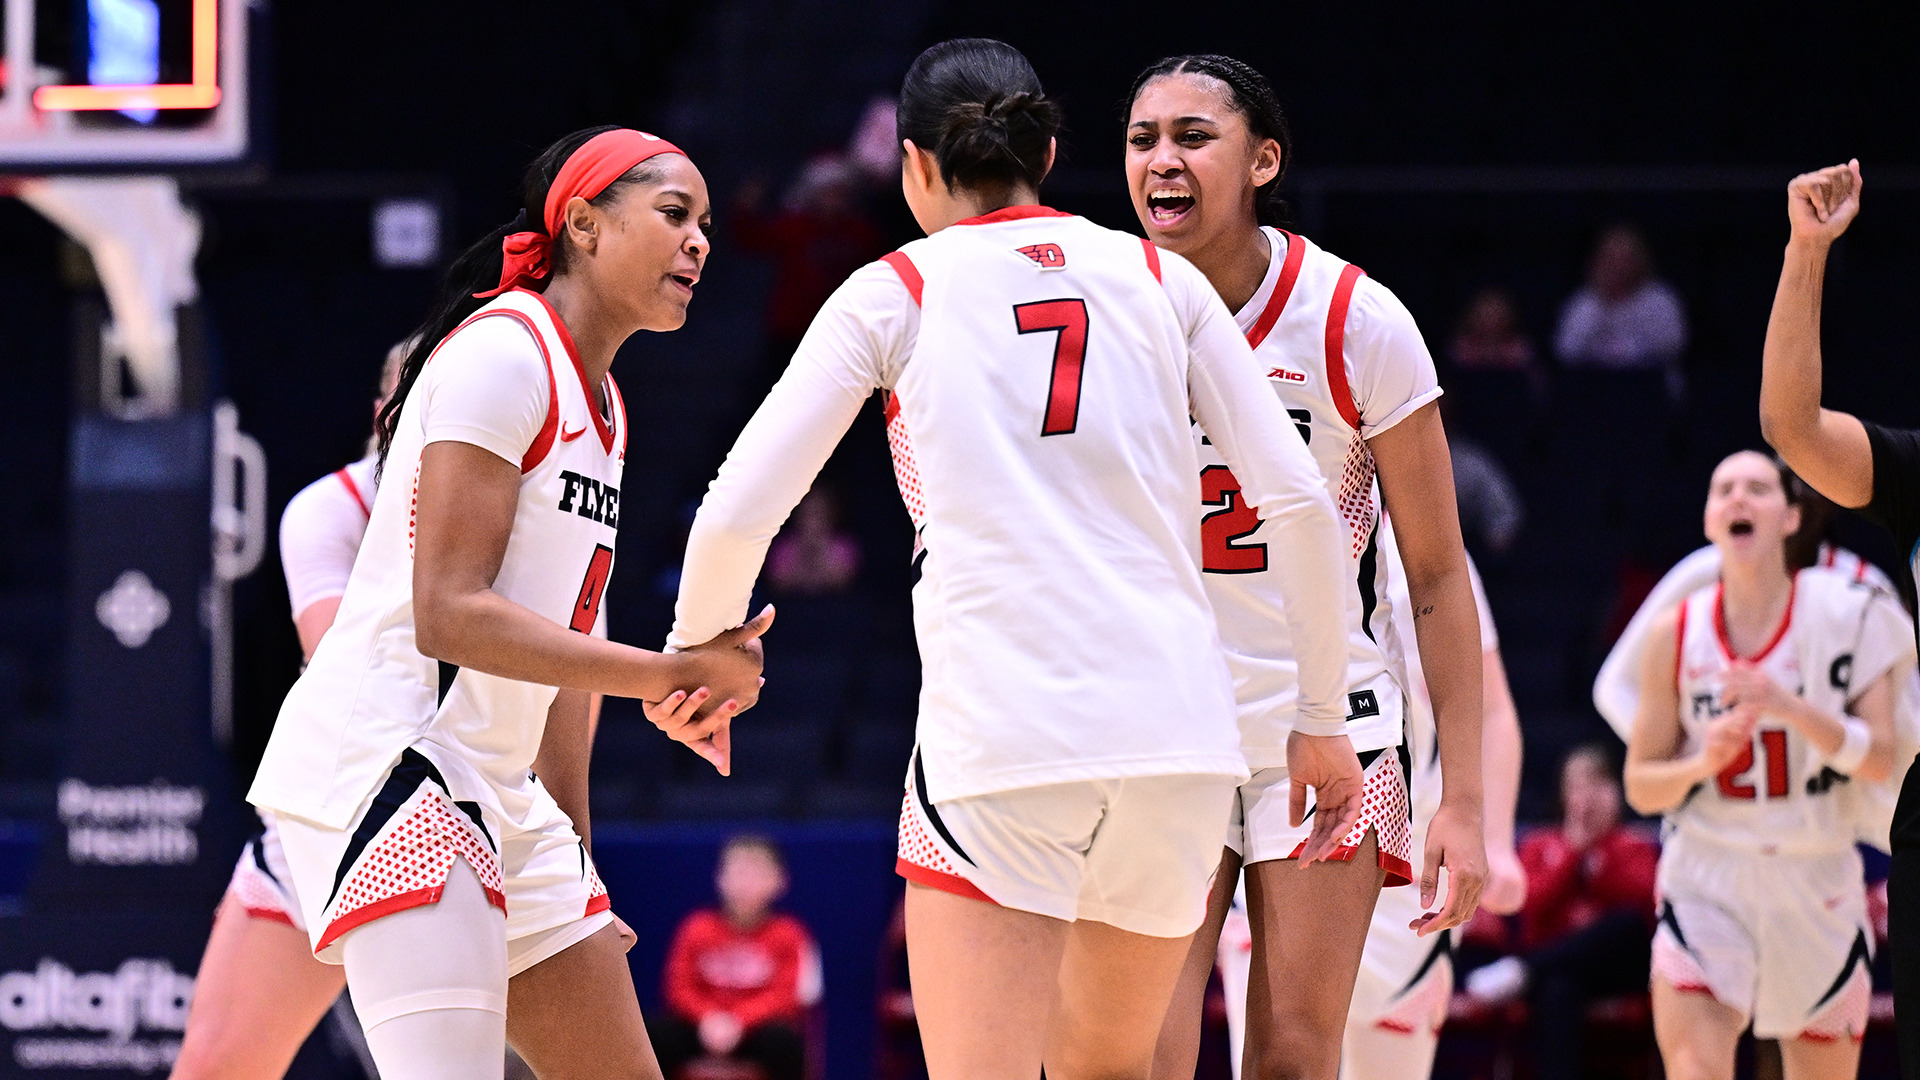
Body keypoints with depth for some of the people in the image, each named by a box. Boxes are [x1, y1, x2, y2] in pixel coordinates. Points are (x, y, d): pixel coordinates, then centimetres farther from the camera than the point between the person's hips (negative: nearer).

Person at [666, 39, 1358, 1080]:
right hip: (1179, 727, 4)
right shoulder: (1159, 278, 13)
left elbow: (737, 513, 3)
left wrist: (693, 657, 22)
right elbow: (1297, 498, 8)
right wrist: (1323, 720, 16)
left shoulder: (893, 292, 6)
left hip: (997, 736, -4)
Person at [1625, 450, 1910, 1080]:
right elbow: (1639, 786, 4)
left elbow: (1879, 761, -10)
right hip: (1706, 878, -1)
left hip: (1816, 882, 1)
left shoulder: (1846, 616, -4)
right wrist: (1702, 763, -17)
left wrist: (1788, 708, -25)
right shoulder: (1676, 635, -1)